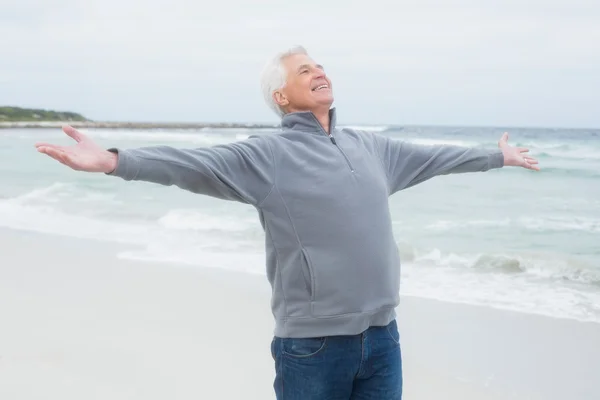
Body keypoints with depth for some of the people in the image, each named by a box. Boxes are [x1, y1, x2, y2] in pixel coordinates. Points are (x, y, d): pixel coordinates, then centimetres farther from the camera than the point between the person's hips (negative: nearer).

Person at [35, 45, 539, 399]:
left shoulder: (370, 147, 13)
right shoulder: (265, 155, -7)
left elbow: (434, 157, 26)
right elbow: (193, 164, -20)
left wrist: (497, 156, 37)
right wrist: (113, 160, -35)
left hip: (381, 338, 5)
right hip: (312, 345, -5)